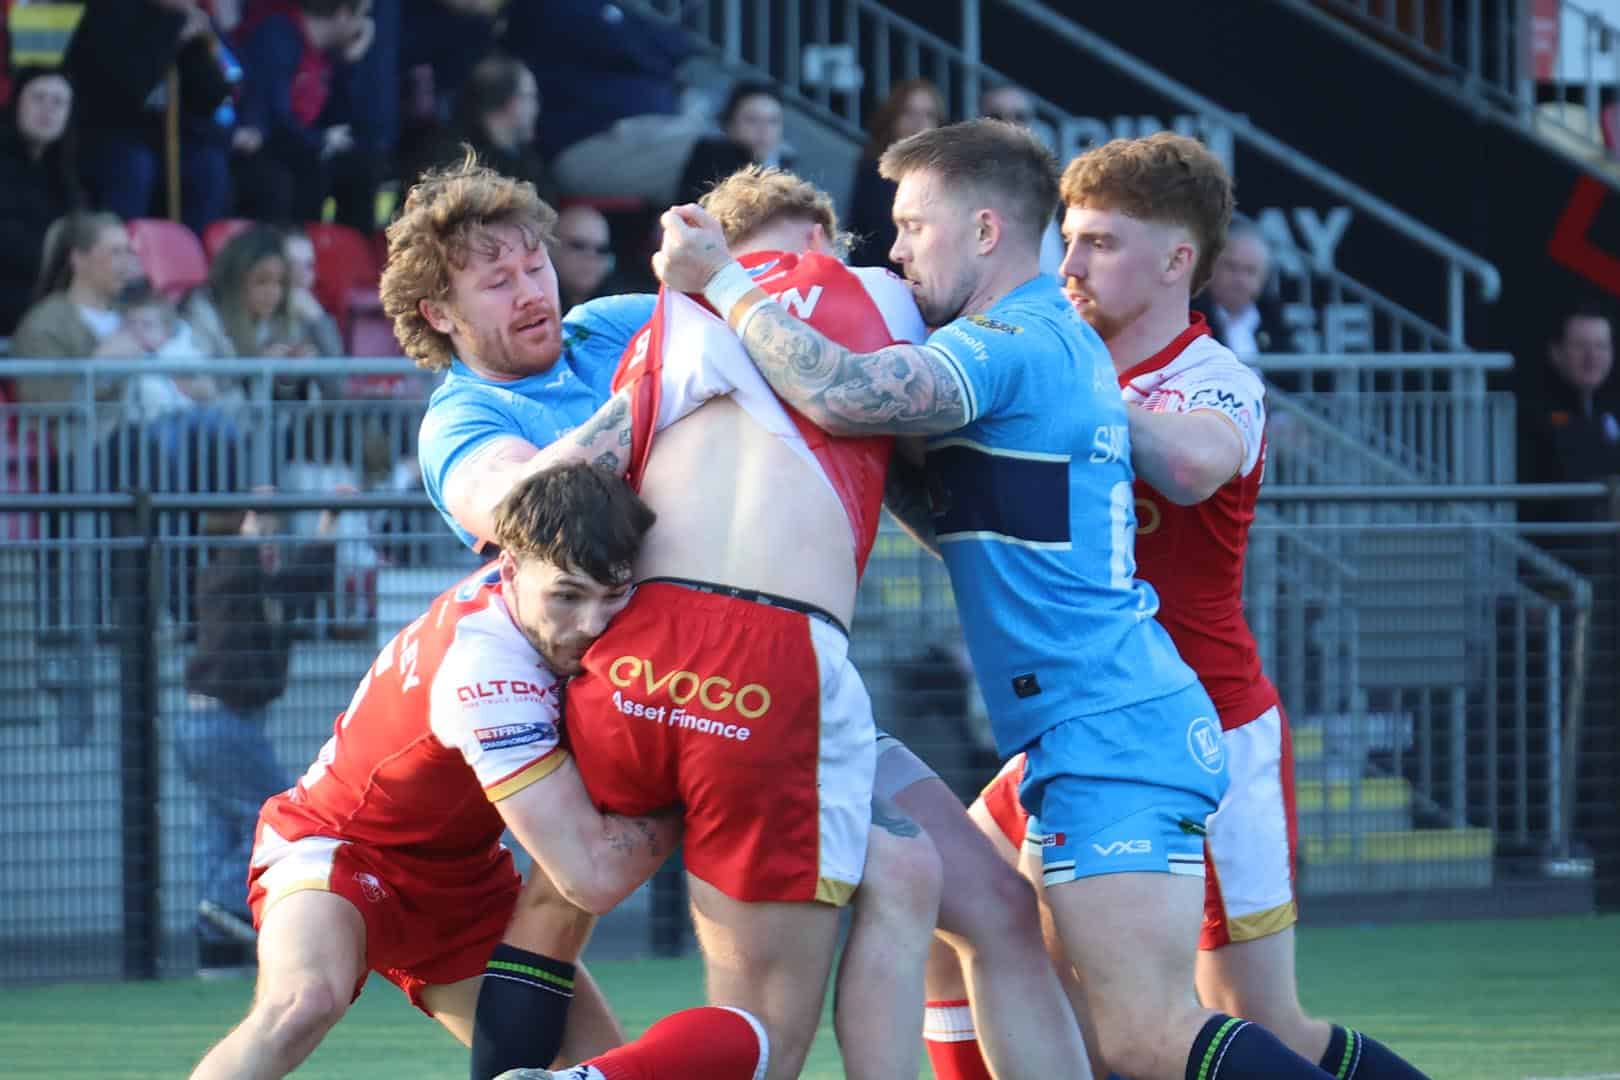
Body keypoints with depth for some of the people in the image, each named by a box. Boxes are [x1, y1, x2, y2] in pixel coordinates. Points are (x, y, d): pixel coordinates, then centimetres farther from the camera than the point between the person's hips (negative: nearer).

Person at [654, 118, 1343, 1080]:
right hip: (1123, 726, 10)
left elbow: (840, 393, -26)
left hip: (1112, 736, -10)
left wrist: (722, 279, -10)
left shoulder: (1012, 344, -12)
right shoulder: (1055, 335, 19)